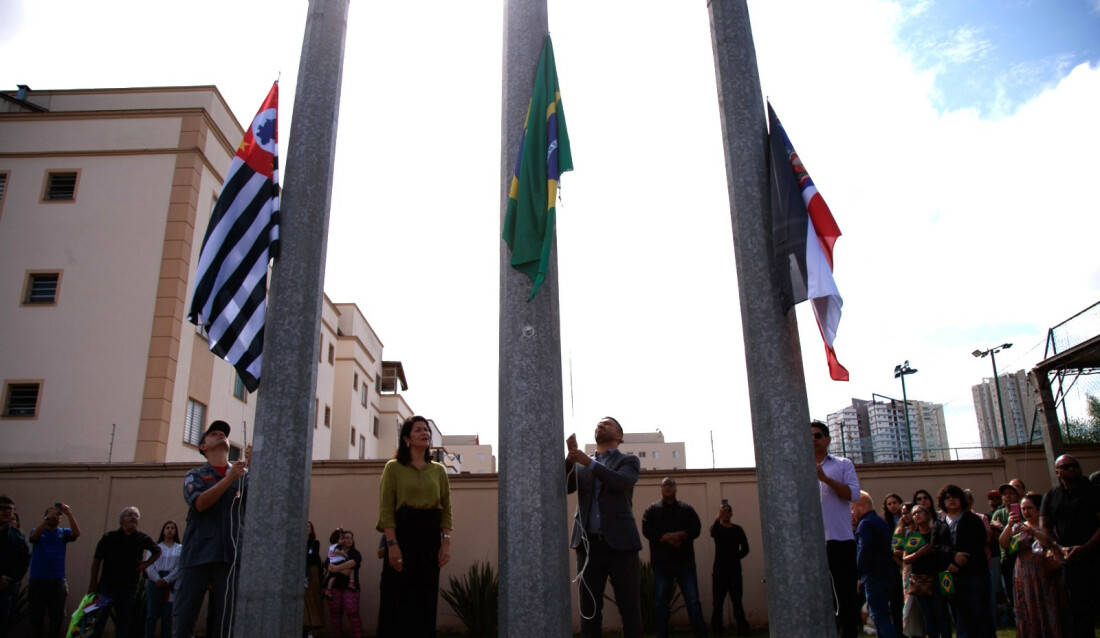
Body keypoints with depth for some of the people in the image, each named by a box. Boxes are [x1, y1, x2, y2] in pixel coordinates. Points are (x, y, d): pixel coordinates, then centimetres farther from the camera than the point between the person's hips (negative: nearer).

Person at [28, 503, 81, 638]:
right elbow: (34, 536, -16)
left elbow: (76, 533, -12)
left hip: (58, 581, 1)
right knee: (36, 617, 5)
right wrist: (47, 519, -28)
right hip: (37, 581, -1)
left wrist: (69, 514, -22)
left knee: (57, 618, 4)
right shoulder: (37, 531, 6)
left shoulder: (63, 532, 8)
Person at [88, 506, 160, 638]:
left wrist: (146, 563, 3)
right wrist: (93, 583, -4)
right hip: (107, 586, -2)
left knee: (123, 625, 7)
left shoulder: (143, 538, 2)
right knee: (98, 622, -4)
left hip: (129, 588, 2)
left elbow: (157, 552, 18)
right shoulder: (109, 537, -3)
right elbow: (97, 561, 0)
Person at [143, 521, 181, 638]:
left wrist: (166, 580, -14)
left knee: (168, 615, 0)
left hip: (172, 582, 0)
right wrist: (157, 579, -15)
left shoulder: (180, 548, 11)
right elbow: (149, 565, 1)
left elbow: (180, 566, 0)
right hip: (155, 581, 1)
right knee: (152, 614, -2)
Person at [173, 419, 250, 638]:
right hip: (197, 553, -1)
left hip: (230, 554, 1)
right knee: (184, 616, -3)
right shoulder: (195, 475, 11)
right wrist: (229, 478, -21)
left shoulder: (243, 475, 14)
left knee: (225, 619, 2)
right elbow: (200, 503, -9)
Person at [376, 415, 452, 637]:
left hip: (431, 534, 3)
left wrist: (446, 543, -3)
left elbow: (446, 509, 9)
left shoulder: (438, 470, 12)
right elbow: (386, 509, -5)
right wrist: (392, 543, -16)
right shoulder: (394, 467, 3)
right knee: (403, 597, -3)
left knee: (427, 597, 5)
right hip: (403, 531, -3)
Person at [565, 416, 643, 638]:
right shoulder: (580, 464, 16)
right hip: (588, 544, 3)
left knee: (630, 609, 0)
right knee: (589, 609, 5)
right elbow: (564, 487, 0)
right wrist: (570, 456, -14)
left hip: (619, 542, -3)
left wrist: (590, 463, -25)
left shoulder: (628, 461, 6)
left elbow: (621, 482, -14)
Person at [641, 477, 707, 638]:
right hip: (662, 563, -1)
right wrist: (667, 538, -16)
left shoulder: (687, 508, 12)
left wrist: (679, 535, -16)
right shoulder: (652, 509, 8)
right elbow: (647, 530, -6)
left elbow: (696, 528, 0)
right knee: (661, 602, 3)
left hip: (685, 561, 1)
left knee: (693, 601, 1)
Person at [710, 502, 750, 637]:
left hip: (735, 570, 1)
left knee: (737, 602, 2)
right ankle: (717, 631, 1)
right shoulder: (717, 527, 1)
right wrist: (718, 517, -40)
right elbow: (713, 533, -25)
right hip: (720, 571, -1)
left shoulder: (738, 529, 7)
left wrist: (735, 558, -3)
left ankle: (743, 630, 6)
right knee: (718, 602, -2)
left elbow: (745, 549, 9)